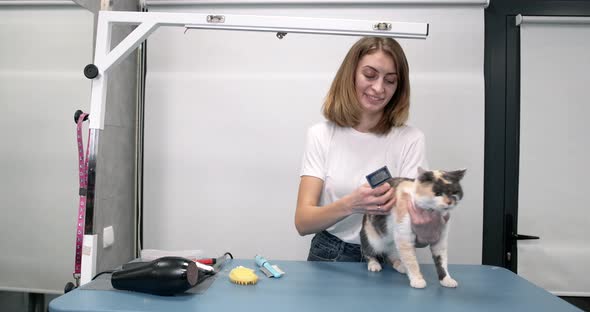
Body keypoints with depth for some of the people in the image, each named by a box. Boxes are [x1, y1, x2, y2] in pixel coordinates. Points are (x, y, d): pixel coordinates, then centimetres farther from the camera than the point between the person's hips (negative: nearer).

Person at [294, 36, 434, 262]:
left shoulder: (410, 139, -4)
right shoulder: (321, 135, -1)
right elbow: (302, 223, -9)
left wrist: (414, 215, -31)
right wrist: (350, 205, -28)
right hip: (328, 256, 1)